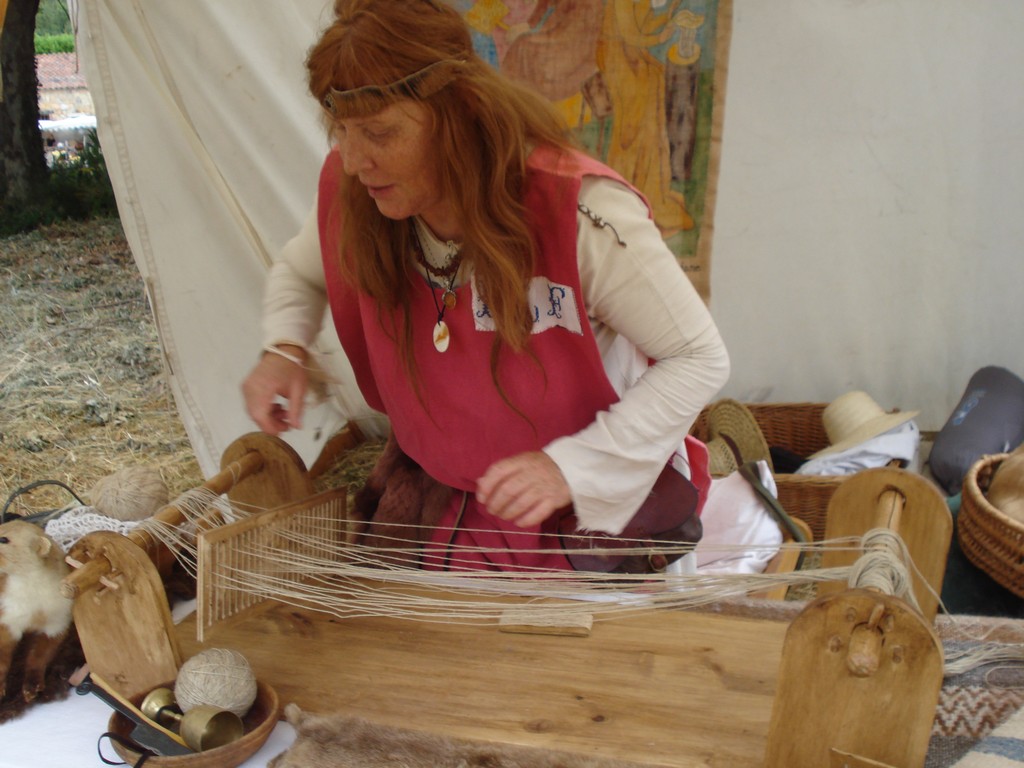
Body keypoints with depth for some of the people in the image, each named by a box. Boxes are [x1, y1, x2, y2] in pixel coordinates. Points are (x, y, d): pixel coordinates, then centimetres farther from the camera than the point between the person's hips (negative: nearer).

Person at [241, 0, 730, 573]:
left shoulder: (579, 210, -30)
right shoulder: (351, 191, -14)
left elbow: (702, 358, -19)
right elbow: (299, 273, 12)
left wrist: (570, 467, -28)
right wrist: (285, 349, -11)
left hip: (591, 504, -4)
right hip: (432, 500, 5)